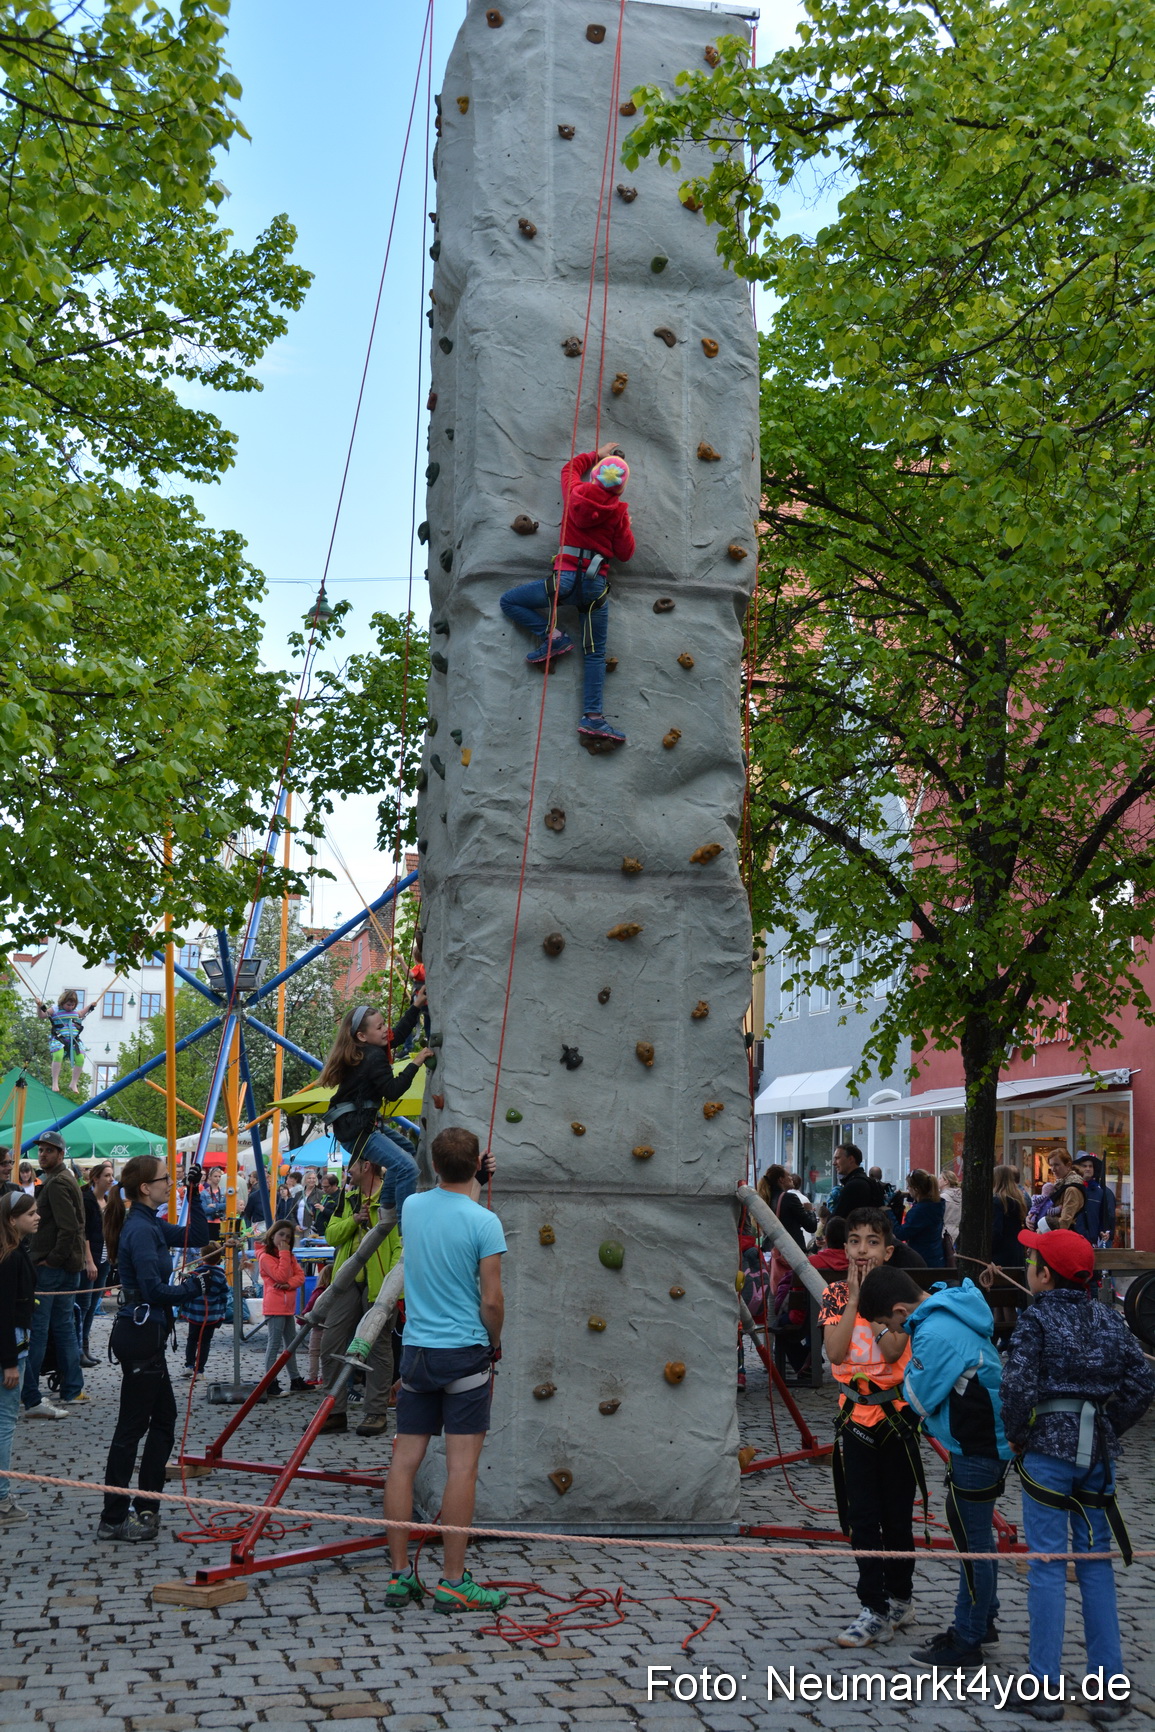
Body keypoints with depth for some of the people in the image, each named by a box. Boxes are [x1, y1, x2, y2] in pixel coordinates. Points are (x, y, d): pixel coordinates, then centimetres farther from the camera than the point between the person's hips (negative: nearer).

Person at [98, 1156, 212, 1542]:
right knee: (132, 1424, -2)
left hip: (145, 1333, 10)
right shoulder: (140, 1229, -18)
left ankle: (145, 1506, 24)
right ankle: (113, 1519, 6)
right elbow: (155, 1290, -24)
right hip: (140, 1334, -10)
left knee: (163, 1417, 16)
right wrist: (194, 1284, -11)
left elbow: (197, 1237, 17)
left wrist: (194, 1195, 9)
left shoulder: (151, 1224, 11)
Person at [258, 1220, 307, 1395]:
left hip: (289, 1306, 9)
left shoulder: (289, 1255, 16)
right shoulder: (265, 1256, -8)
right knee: (274, 1344, -8)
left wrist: (289, 1283, -15)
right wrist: (284, 1253, -16)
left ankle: (295, 1379, 22)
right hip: (274, 1307, -9)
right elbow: (280, 1276, -19)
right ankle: (271, 1383, -6)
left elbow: (300, 1275, 5)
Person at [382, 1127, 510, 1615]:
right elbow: (491, 1300, -11)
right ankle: (452, 1583, 2)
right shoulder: (483, 1221, -12)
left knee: (404, 1461, 9)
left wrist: (469, 1191, 37)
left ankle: (400, 1575, 14)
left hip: (415, 1350, 5)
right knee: (462, 1467, -1)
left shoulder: (411, 1207, 3)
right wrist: (494, 1343, 5)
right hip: (465, 1352, -5)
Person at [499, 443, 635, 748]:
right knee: (595, 654, 7)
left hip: (565, 579, -1)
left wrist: (597, 454, 37)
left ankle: (553, 636, 2)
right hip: (597, 585, 1)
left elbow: (571, 467, 26)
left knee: (509, 602, 15)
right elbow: (625, 552, 8)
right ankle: (592, 718, 0)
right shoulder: (618, 512, 0)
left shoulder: (576, 493, 3)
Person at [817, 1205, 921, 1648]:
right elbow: (835, 1351, -14)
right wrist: (855, 1297, -15)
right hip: (855, 1416, 1)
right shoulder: (836, 1295, 0)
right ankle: (875, 1611, 7)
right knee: (862, 1518, 1)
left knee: (897, 1516, 9)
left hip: (897, 1415, -1)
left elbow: (893, 1351, -20)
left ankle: (899, 1596, 28)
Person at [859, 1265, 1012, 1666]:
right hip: (988, 1440, 10)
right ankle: (983, 1622, 33)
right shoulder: (949, 1306, 4)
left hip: (976, 1451, -10)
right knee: (977, 1537, 21)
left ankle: (967, 1641, 12)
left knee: (972, 1543, 1)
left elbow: (920, 1399, -20)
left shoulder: (936, 1334, -27)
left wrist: (909, 1367, -4)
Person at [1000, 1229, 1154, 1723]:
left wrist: (1013, 1436, -1)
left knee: (1047, 1565, 1)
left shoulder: (1037, 1320, -9)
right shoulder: (1108, 1319, 6)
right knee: (1096, 1563, 12)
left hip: (1046, 1450, -5)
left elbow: (1019, 1387, -16)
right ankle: (1108, 1687, 15)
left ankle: (1045, 1688, 7)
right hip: (1098, 1453, 5)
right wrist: (1108, 1429, 11)